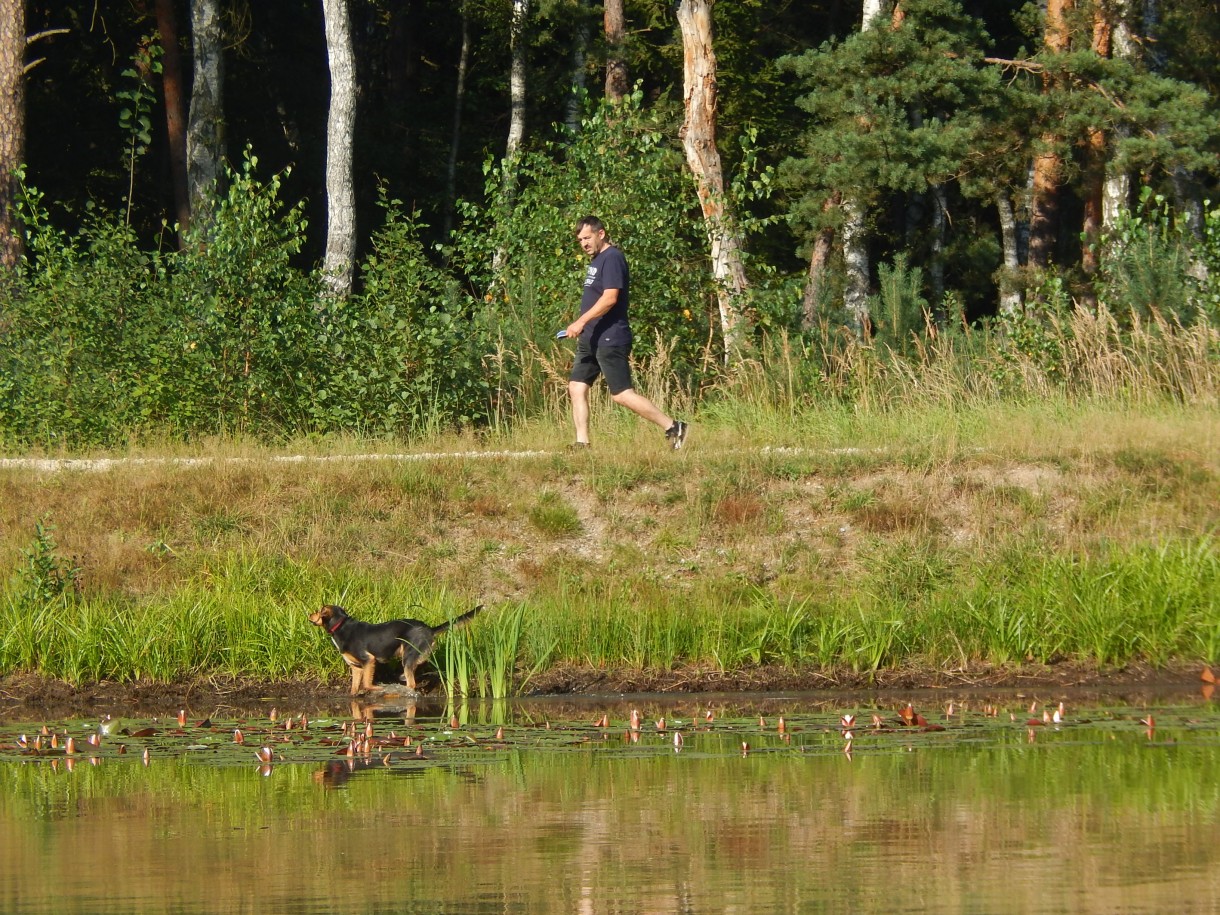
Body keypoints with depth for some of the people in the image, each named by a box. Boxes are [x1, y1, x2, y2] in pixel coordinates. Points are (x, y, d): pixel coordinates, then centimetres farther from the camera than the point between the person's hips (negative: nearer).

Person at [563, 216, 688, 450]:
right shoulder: (596, 260, 16)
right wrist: (583, 328, 18)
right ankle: (582, 443, 7)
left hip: (610, 340, -10)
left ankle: (672, 427, -6)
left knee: (622, 394, -10)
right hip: (592, 339, 10)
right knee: (577, 388, 5)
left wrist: (581, 321, -27)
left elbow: (610, 298, -24)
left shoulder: (612, 258, -14)